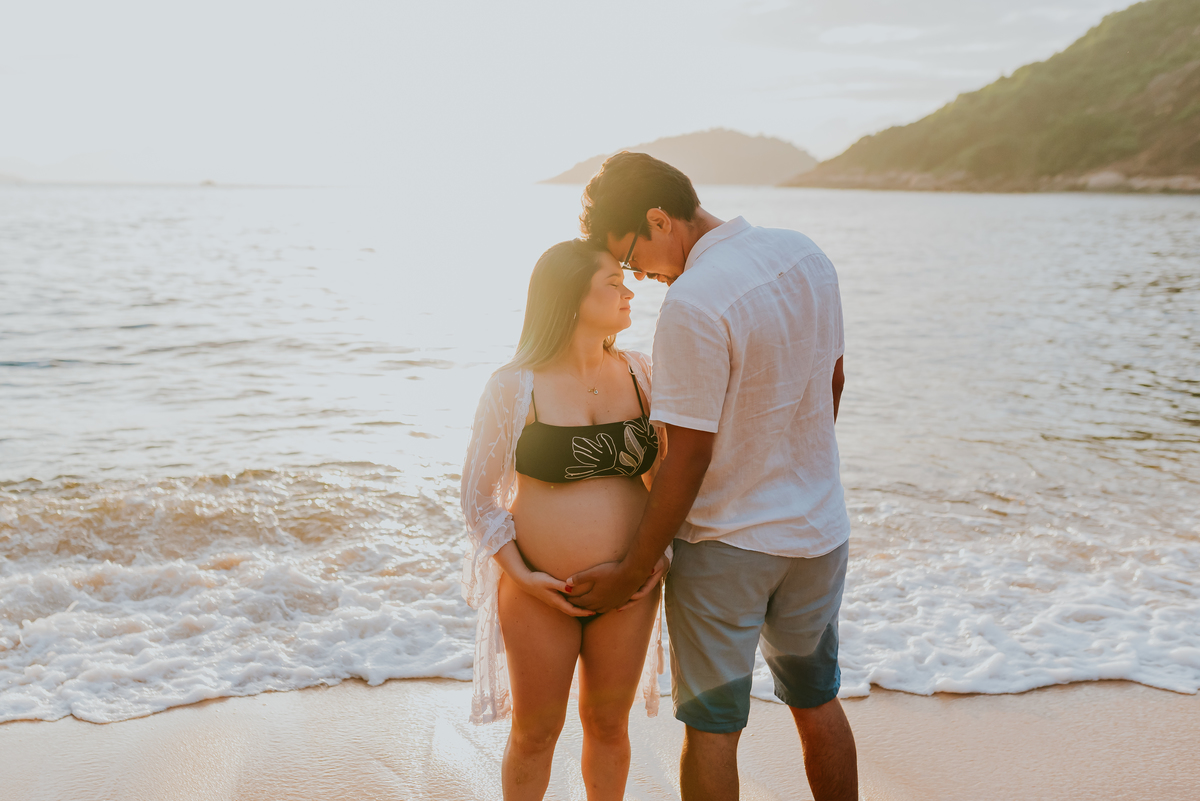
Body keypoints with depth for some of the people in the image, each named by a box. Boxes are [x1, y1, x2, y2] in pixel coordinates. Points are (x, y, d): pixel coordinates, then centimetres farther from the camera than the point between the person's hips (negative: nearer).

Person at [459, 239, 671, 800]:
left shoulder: (637, 373, 0)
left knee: (608, 726, 18)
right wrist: (520, 575, -13)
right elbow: (477, 494, -5)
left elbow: (663, 473, 11)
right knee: (535, 733, 14)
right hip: (540, 593, -3)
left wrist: (663, 551, -2)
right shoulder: (514, 387, -12)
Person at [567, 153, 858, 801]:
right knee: (816, 701, 23)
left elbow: (687, 459, -22)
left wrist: (631, 572, -12)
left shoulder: (692, 304, -25)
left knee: (711, 728, 7)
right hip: (820, 528, 8)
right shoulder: (806, 254, -1)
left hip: (726, 542, -7)